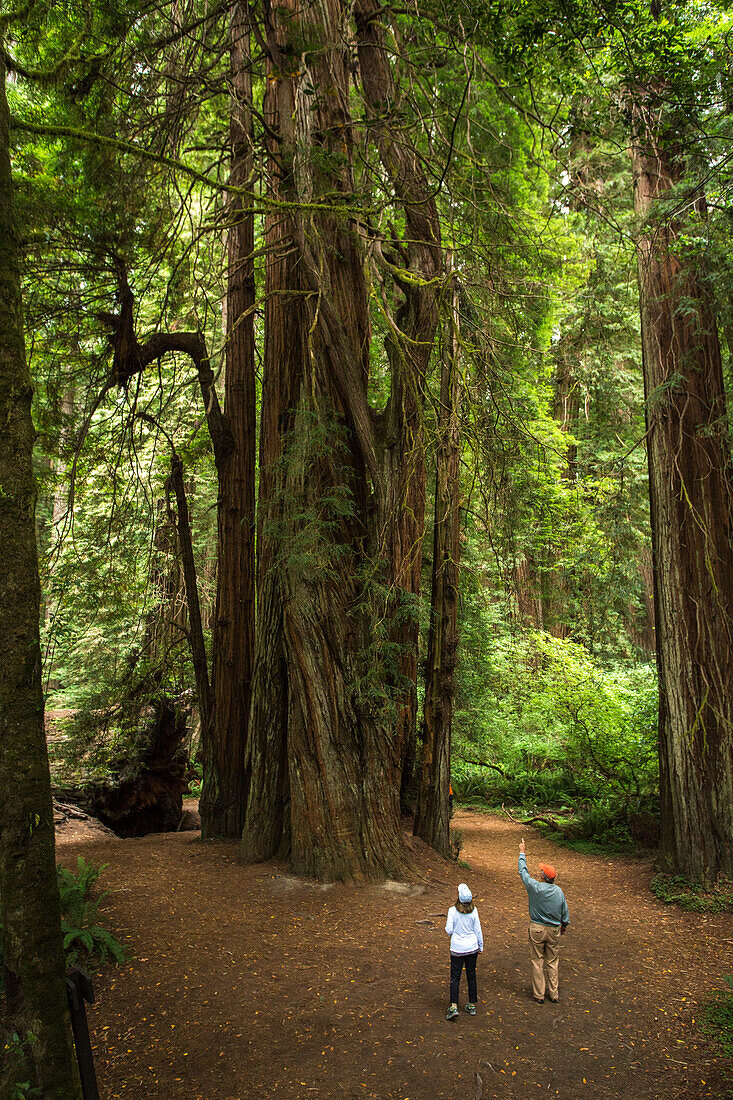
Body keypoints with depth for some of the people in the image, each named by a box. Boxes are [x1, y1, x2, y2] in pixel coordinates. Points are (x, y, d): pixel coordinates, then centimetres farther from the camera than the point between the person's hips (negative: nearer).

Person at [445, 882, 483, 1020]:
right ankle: (472, 1006, 23)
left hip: (457, 948, -2)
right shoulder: (474, 911, -9)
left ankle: (454, 1007, -7)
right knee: (471, 976, 15)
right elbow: (478, 930, -1)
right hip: (472, 947, 2)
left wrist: (448, 927, 11)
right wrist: (481, 946, 12)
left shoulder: (453, 910, -15)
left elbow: (449, 930, -12)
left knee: (455, 977, 4)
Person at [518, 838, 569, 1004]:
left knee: (537, 962, 7)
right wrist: (565, 925, 25)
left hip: (537, 929, -4)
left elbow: (523, 872, -3)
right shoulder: (559, 891, -5)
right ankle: (554, 994, 21)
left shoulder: (535, 887, -17)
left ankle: (539, 995, 13)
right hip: (554, 930, 4)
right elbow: (565, 911, 7)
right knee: (552, 962, 14)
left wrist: (522, 853, 7)